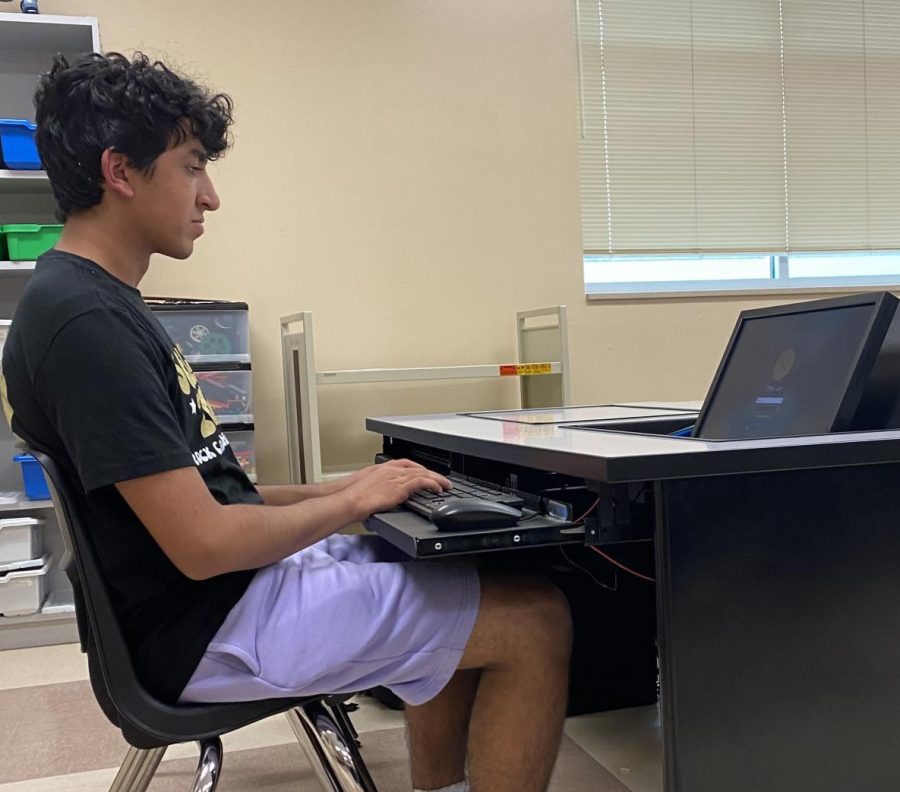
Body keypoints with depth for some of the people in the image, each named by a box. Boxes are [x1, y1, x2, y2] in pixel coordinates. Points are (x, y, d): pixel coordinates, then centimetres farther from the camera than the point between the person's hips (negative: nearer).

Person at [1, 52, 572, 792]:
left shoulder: (101, 301, 10)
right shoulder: (84, 321, -22)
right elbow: (203, 543, -24)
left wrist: (336, 490, 7)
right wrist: (353, 500, -10)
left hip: (234, 584, 10)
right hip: (213, 626, -10)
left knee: (467, 582, 21)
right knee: (535, 619, -9)